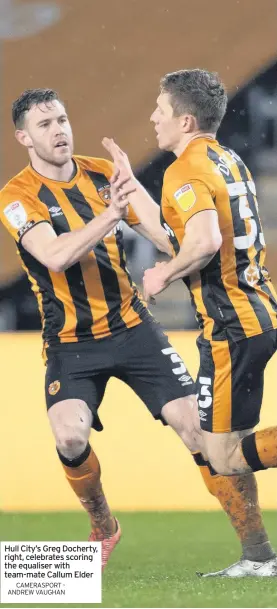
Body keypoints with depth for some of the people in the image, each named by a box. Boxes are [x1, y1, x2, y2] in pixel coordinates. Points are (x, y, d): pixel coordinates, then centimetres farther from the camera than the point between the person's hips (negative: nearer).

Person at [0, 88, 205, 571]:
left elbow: (160, 232, 13)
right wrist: (110, 213, -39)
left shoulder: (103, 174, 3)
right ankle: (103, 529, 2)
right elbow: (56, 256, -27)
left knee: (195, 423, -8)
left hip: (132, 326, 3)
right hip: (71, 343, -3)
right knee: (69, 436, -25)